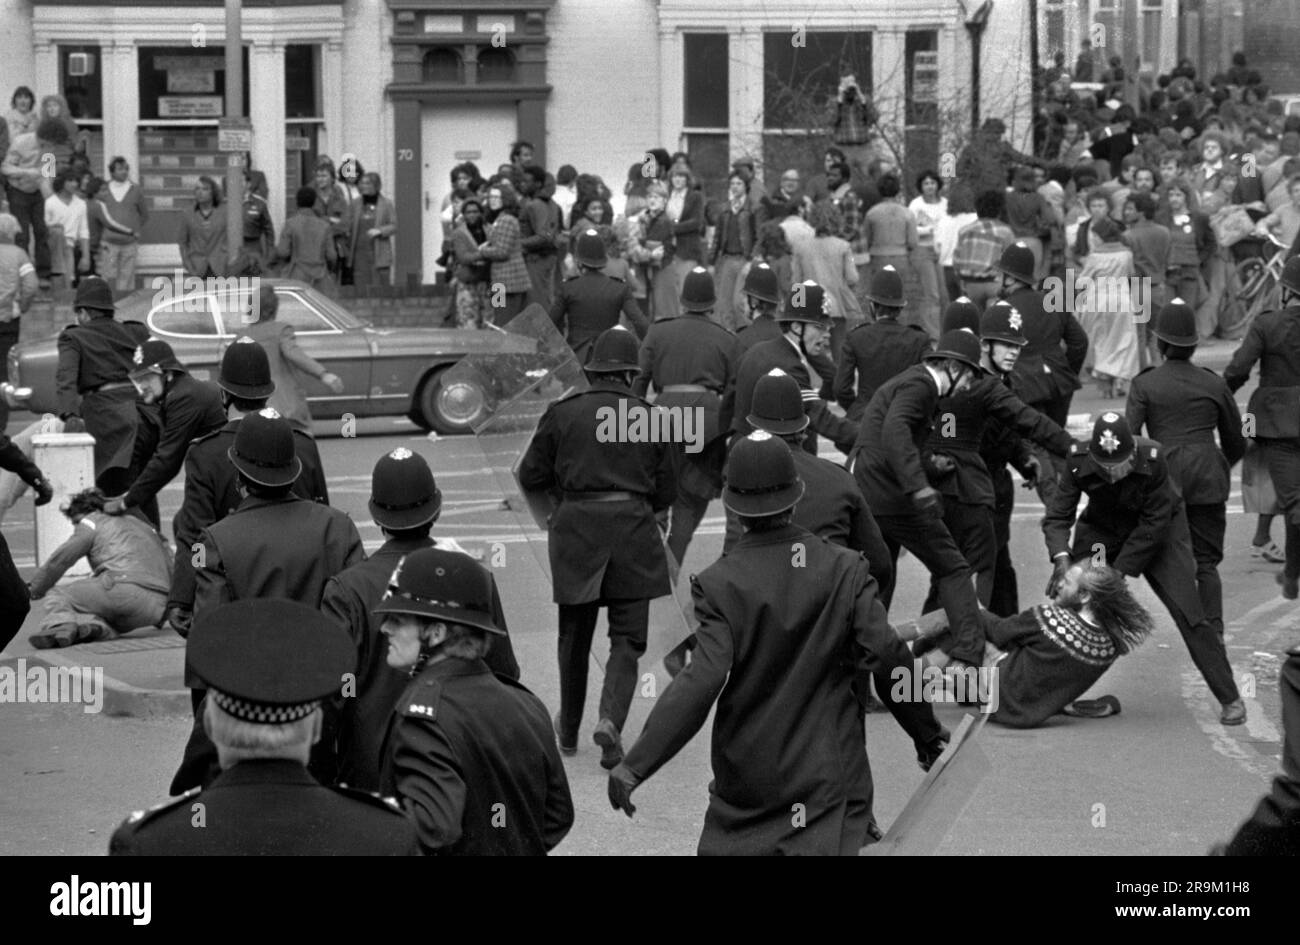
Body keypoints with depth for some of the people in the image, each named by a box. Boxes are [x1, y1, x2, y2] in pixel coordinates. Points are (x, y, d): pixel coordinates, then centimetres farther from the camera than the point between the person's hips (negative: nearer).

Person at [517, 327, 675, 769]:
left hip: (576, 527, 1)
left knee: (575, 634, 16)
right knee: (628, 637, 4)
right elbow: (665, 492, 7)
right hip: (633, 528, -1)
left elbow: (531, 476, 3)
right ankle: (611, 719, -17)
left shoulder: (562, 413, -1)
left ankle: (569, 730, 27)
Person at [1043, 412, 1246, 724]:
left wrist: (1120, 571, -29)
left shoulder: (1152, 458, -33)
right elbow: (1057, 516, -21)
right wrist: (1062, 556, -40)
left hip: (1157, 531, -2)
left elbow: (1154, 524, -26)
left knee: (1187, 610, -10)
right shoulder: (1078, 462, -26)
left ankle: (1229, 697, -2)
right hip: (1101, 529, 2)